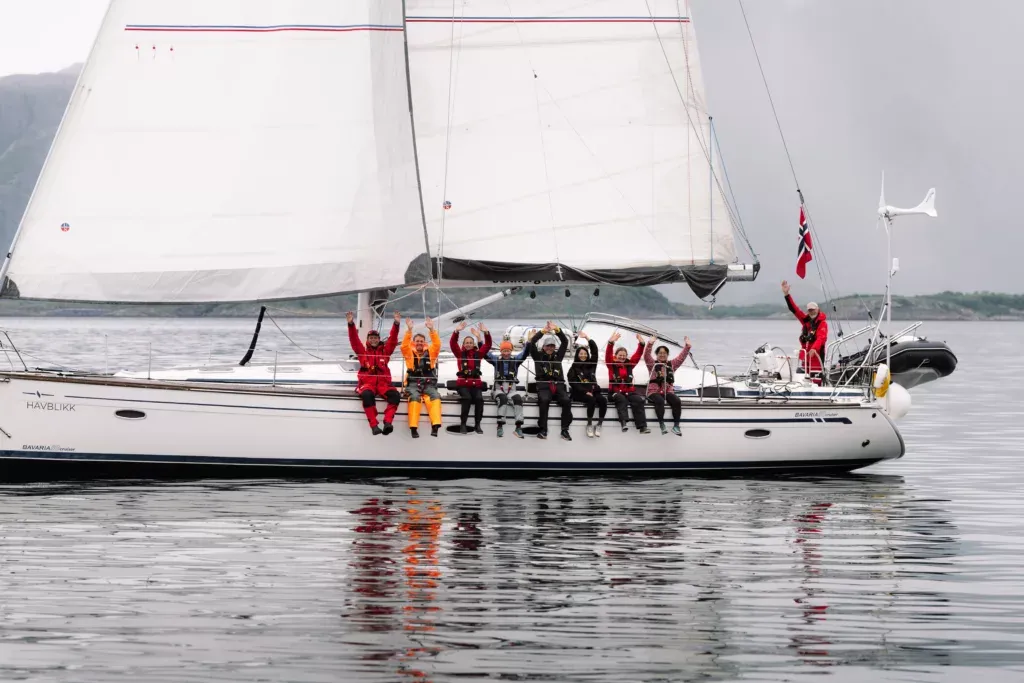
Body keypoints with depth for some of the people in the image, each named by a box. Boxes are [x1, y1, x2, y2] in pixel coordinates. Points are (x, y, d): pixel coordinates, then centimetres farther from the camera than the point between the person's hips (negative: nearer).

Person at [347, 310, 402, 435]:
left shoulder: (385, 351, 18)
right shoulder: (363, 352, 16)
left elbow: (393, 340, 9)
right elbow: (354, 341, 6)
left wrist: (396, 324, -5)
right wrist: (351, 324, -7)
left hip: (383, 383, 2)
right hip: (367, 383, -2)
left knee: (395, 395, -30)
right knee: (367, 395, -37)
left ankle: (387, 422, -38)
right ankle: (374, 425, -39)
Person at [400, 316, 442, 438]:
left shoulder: (430, 352, 16)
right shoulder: (410, 353, 13)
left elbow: (437, 344, 0)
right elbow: (404, 346, -5)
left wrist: (432, 330, -11)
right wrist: (409, 330, -15)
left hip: (429, 384, 1)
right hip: (413, 384, -1)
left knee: (435, 396, -30)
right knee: (415, 397, -33)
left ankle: (435, 426, -42)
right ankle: (413, 427, -40)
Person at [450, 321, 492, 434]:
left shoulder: (478, 354, 12)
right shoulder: (460, 354, 9)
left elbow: (488, 345, 3)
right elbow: (453, 343, -4)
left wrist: (486, 333, -13)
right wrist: (457, 331, -18)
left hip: (476, 384, 1)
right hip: (463, 383, -1)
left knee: (479, 399, -27)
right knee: (467, 398, -31)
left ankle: (477, 425, -22)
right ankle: (463, 424, -26)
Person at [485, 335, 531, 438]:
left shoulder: (515, 360, 10)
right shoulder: (496, 360, 9)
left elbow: (525, 353, -1)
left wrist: (528, 342, -17)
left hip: (512, 389, 1)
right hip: (498, 389, -1)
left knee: (518, 398, -31)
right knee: (502, 398, -35)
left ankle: (519, 427, -34)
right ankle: (500, 426, -39)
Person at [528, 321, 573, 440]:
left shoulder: (558, 355, 20)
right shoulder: (538, 356, 14)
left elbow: (565, 342, 14)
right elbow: (532, 342, 1)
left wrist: (556, 330, 2)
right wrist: (543, 331, -2)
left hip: (558, 385, 3)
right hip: (544, 386, -2)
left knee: (566, 400, -26)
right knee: (544, 400, -34)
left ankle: (565, 430, -20)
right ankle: (543, 430, -29)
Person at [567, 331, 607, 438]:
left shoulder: (591, 364, 17)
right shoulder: (573, 369, 6)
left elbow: (595, 350, 8)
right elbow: (573, 383, -6)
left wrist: (587, 338, 1)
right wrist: (585, 392, -17)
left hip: (593, 391, 4)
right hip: (579, 393, -4)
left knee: (603, 400, -27)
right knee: (592, 400, -35)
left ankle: (599, 424, -22)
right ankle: (589, 425, -27)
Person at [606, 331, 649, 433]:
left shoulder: (629, 364, 14)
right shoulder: (612, 364, 6)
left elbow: (638, 355, 7)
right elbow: (608, 354, -9)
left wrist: (641, 344, -9)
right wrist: (611, 343, -25)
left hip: (629, 391, 3)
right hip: (616, 391, -3)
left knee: (639, 400, -25)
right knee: (621, 399, -36)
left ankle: (642, 426, -34)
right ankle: (623, 422, -52)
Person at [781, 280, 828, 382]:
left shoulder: (822, 323, -7)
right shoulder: (805, 320, 13)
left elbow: (821, 338, -21)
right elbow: (794, 309, 12)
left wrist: (814, 348, -39)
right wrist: (787, 294, 4)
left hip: (816, 354, -7)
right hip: (805, 354, 7)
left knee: (816, 381, -13)